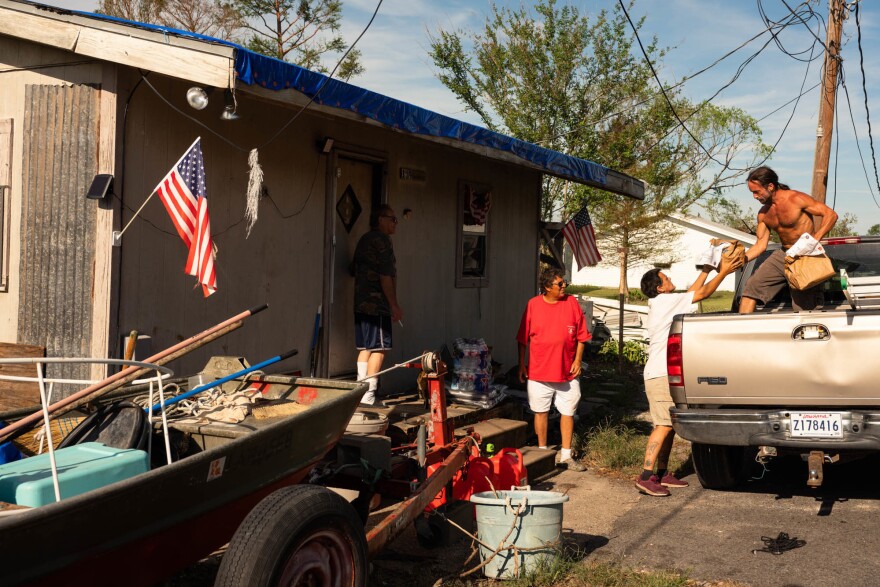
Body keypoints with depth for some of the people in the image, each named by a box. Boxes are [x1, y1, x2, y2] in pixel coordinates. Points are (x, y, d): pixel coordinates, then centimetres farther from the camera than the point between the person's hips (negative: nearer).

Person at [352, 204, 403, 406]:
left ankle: (360, 393, 10)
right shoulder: (382, 240, -10)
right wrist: (394, 305, -13)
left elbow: (355, 269, 25)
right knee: (379, 348, -7)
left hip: (361, 303, 9)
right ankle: (368, 395, -9)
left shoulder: (364, 240, 20)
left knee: (365, 348, 10)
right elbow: (385, 276, -16)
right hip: (377, 304, -9)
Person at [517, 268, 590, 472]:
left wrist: (577, 360, -4)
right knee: (541, 412, 9)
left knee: (568, 412, 5)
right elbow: (523, 338, 3)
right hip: (539, 371, -1)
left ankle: (566, 456, 14)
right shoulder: (533, 304, -2)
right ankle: (542, 452, 23)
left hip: (567, 371, 1)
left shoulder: (571, 303, 0)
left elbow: (581, 336, 4)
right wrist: (522, 364, 2)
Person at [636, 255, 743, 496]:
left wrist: (706, 270, 28)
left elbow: (692, 292, 28)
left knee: (670, 425, 12)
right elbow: (702, 293, -7)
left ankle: (662, 473, 16)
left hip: (664, 374, 10)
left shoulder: (663, 303, 18)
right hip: (661, 375, -10)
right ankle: (646, 477, -17)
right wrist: (723, 272, 2)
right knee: (664, 425, -14)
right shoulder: (665, 301, -11)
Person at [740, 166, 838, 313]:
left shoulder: (796, 199, -14)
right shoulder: (763, 214, 6)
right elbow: (761, 244, 7)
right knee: (751, 287, -6)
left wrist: (815, 239, -29)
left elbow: (831, 214, -16)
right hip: (783, 255, 6)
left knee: (804, 307, -6)